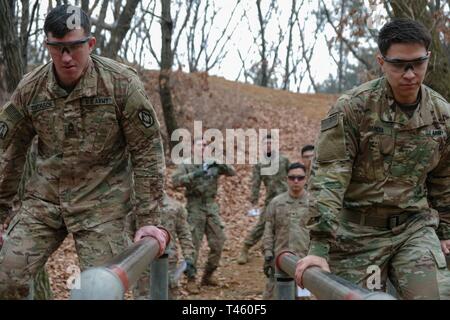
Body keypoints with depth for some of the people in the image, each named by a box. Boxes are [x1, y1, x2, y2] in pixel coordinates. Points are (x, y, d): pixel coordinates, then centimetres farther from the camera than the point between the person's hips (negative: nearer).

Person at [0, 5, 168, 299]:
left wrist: (149, 219, -10)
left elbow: (147, 151, -8)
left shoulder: (122, 83, -13)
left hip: (102, 203, -3)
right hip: (43, 198, 3)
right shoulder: (30, 89, -4)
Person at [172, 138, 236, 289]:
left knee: (218, 242, 5)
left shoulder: (213, 163, 9)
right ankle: (191, 279, 5)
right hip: (195, 207, -4)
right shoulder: (186, 164, -3)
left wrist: (221, 166, -20)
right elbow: (175, 180, -16)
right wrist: (193, 175, -28)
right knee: (193, 244, -4)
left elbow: (232, 172, 0)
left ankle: (208, 276, 20)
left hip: (211, 206, 5)